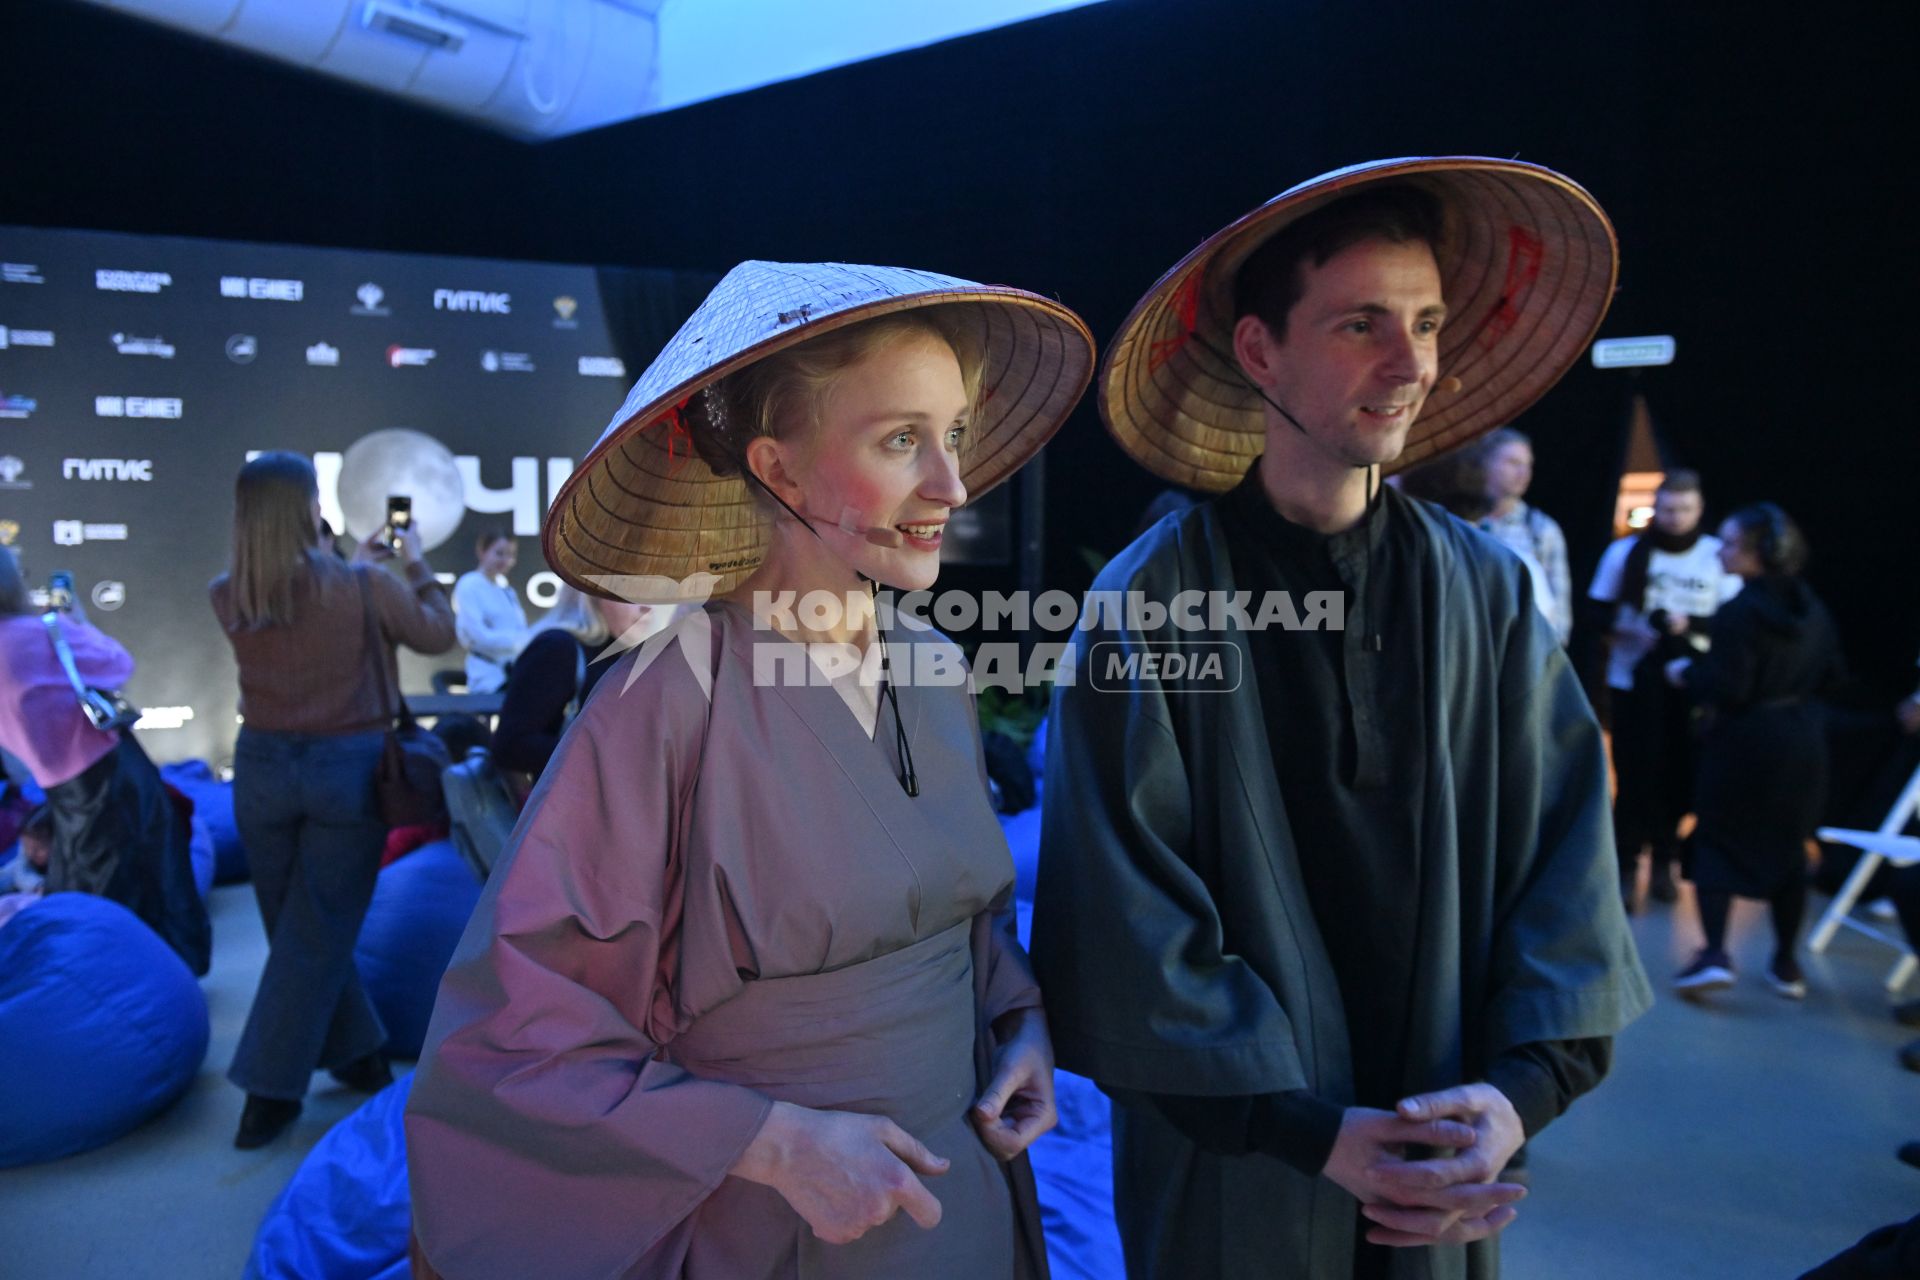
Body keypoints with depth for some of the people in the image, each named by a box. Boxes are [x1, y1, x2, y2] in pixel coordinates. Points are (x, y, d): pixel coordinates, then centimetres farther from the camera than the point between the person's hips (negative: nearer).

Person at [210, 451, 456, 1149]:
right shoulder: (365, 588, -14)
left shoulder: (226, 597, -3)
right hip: (348, 770, -3)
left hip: (263, 768, 4)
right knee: (316, 935, 7)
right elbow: (438, 634, 3)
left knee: (301, 929, 17)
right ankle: (270, 1091, 10)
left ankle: (357, 1056, 29)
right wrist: (415, 566, 16)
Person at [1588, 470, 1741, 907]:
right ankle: (1626, 867, 6)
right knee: (1634, 776, -2)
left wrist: (1692, 626, -16)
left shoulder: (1718, 557, 4)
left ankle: (1663, 863, 19)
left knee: (1679, 777, 3)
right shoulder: (1625, 552, 3)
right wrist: (1624, 629, -15)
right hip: (1633, 681, -1)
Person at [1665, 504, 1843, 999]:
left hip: (1746, 741, -6)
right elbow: (1831, 675, 12)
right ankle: (1786, 962, 22)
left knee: (1716, 841, 5)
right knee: (1789, 845, 15)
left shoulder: (1739, 614, -20)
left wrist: (1687, 674, -4)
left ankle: (1715, 953, -5)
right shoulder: (1811, 608, 3)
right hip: (1803, 739, 7)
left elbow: (1726, 689, -21)